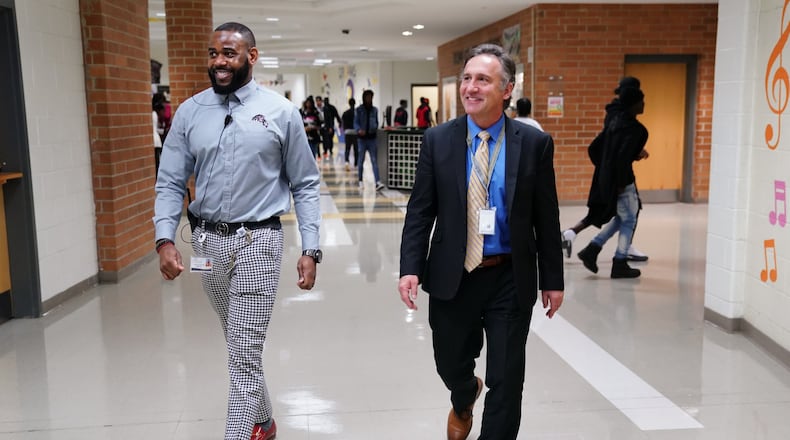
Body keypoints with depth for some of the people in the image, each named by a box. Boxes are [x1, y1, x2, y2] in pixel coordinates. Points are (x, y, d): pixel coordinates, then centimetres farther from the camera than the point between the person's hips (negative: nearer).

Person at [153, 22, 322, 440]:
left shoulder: (281, 112, -4)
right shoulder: (189, 113, 2)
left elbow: (305, 186, -2)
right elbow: (169, 184, 2)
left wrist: (310, 249, -8)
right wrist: (165, 239, -14)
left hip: (257, 240, -4)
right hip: (207, 240, 4)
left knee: (245, 352, -4)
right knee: (239, 345, 19)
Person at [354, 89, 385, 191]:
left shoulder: (374, 110, 10)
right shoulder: (359, 110, 0)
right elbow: (355, 123, -5)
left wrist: (375, 126, -2)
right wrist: (359, 130, -24)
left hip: (372, 138, 2)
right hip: (362, 138, -2)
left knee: (374, 160, -6)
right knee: (361, 160, 7)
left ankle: (378, 182, -14)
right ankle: (360, 181, 19)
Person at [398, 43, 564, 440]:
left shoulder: (535, 143, -4)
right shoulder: (437, 140, -2)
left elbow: (546, 218, 0)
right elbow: (419, 211, -1)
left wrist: (553, 279, 2)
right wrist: (410, 268, -11)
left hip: (511, 279, -1)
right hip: (452, 276, 2)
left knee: (506, 381, 4)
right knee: (451, 365, 19)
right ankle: (464, 402, 54)